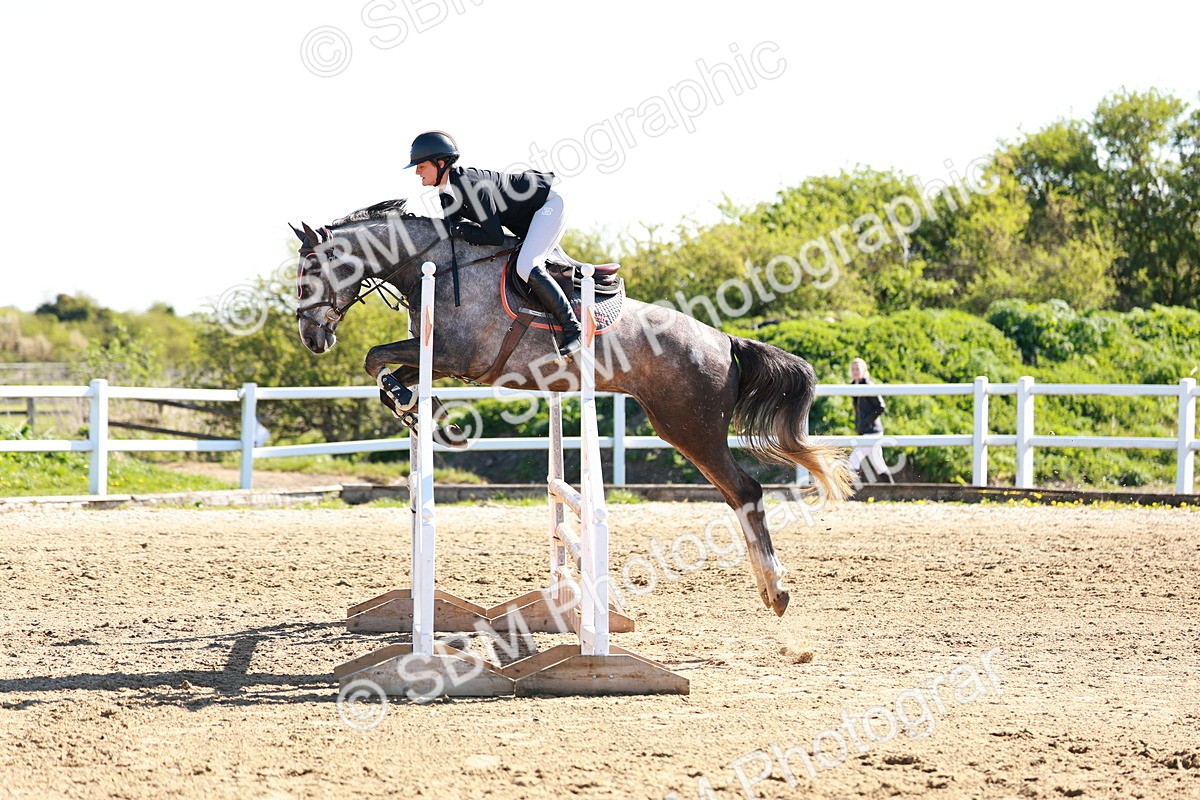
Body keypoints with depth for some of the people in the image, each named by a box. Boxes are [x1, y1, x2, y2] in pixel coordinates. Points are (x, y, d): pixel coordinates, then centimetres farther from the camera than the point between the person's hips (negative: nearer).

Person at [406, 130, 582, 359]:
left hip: (548, 204, -11)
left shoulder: (472, 185, -31)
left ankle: (573, 328, -19)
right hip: (526, 220, 11)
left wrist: (455, 228, -26)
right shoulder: (445, 195, -2)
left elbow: (495, 237, -30)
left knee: (526, 267, -25)